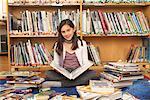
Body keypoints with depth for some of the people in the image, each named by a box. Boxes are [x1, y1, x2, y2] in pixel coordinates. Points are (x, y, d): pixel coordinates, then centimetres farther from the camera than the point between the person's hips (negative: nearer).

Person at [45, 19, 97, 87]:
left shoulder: (82, 43, 9)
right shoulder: (57, 45, 10)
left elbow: (85, 62, 9)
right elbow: (56, 63, 11)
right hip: (63, 74, 0)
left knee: (93, 73, -29)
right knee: (48, 74, -28)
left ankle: (59, 84, -29)